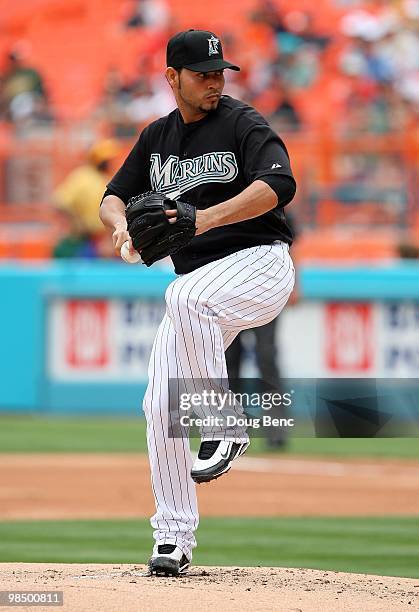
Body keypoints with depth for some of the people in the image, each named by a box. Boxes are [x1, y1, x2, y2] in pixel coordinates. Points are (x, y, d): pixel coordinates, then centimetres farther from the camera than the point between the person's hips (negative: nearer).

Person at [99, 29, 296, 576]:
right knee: (161, 407, -3)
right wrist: (122, 223, -8)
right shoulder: (157, 138, 12)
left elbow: (278, 185, -23)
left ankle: (225, 429, -26)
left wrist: (205, 217, -34)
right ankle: (174, 536, 6)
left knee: (186, 297, -38)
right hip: (197, 285, 6)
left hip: (258, 261, -6)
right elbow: (113, 197, 17)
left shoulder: (242, 123, -7)